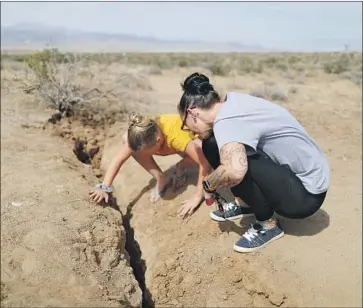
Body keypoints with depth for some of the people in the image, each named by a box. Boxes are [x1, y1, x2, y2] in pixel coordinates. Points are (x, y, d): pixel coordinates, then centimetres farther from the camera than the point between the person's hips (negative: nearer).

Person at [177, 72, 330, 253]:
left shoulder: (225, 121, -28)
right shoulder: (230, 101, -2)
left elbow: (235, 171, -46)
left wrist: (209, 184, -25)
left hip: (305, 193, -8)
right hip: (294, 170, 8)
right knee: (212, 145, 1)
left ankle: (268, 224, -5)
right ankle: (247, 203, 17)